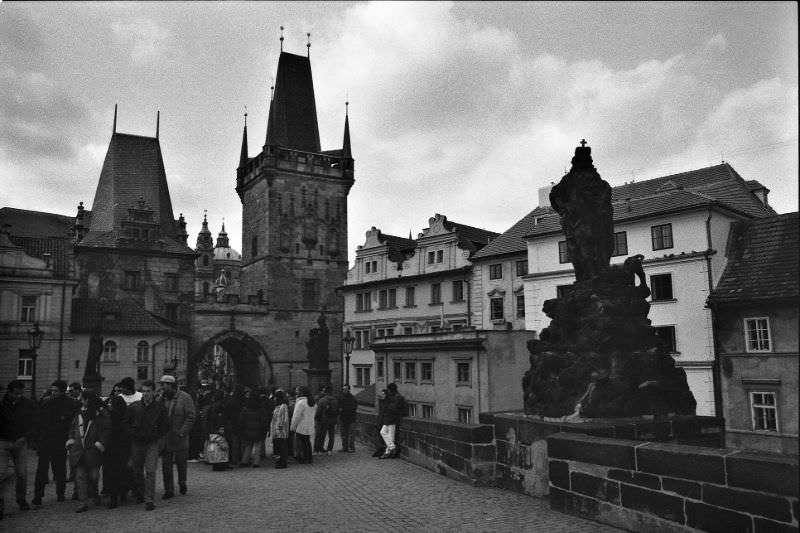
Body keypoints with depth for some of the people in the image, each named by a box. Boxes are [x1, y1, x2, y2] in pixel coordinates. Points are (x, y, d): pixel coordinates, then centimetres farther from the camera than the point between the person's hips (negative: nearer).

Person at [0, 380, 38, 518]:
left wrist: (24, 438, -9)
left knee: (22, 473, 2)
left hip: (20, 443, 1)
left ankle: (22, 499, 19)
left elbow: (33, 424, 3)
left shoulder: (29, 405, -1)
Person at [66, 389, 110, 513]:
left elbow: (106, 431, -5)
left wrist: (99, 444, -13)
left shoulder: (101, 415, -3)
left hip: (93, 451, -4)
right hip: (78, 451, 4)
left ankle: (93, 492, 32)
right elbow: (72, 428, 23)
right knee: (80, 477, 0)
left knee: (93, 475, 2)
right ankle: (84, 503, 5)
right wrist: (71, 440, 9)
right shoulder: (79, 414, 12)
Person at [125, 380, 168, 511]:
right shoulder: (133, 407, 1)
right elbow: (125, 423, 9)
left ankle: (149, 500, -6)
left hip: (152, 443, -2)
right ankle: (140, 494, 34)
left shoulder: (160, 407, -2)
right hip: (136, 443, 3)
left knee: (150, 472, -9)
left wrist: (156, 436, -5)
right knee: (137, 471, 13)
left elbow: (165, 426, 3)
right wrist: (133, 434, -2)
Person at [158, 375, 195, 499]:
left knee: (181, 462, 11)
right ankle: (169, 490, 13)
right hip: (165, 438, 3)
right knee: (166, 465, 2)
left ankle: (182, 483, 34)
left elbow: (190, 417, -9)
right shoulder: (161, 398, 3)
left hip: (180, 438, -2)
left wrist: (182, 432, -17)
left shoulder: (184, 397, -7)